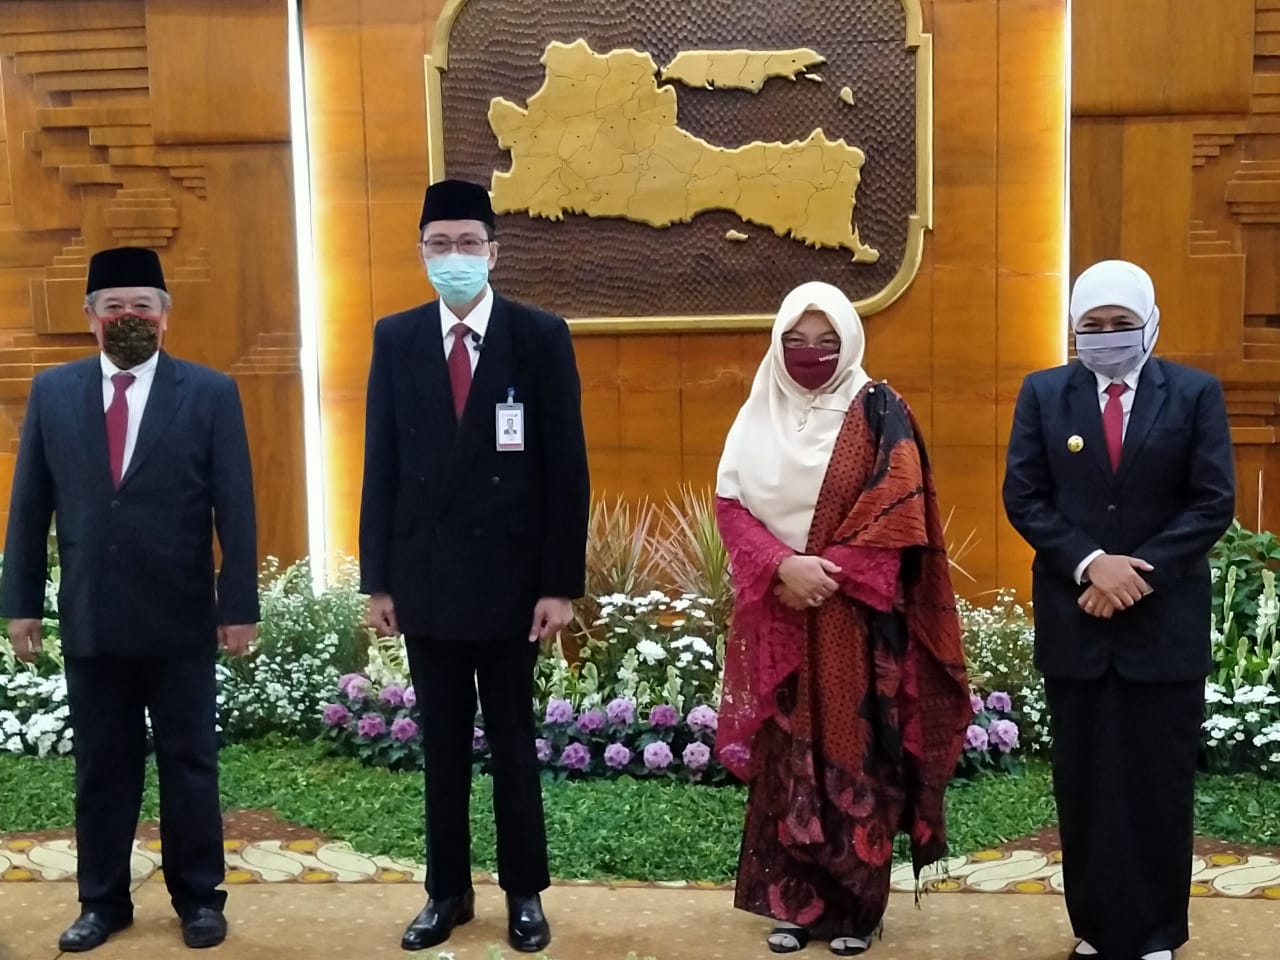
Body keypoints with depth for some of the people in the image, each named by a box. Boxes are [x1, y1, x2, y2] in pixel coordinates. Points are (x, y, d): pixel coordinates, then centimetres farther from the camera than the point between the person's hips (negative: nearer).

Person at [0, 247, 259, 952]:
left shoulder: (210, 393, -2)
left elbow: (236, 510, -4)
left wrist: (239, 606, -8)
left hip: (180, 618, -2)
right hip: (89, 618, 2)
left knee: (188, 762, 8)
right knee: (100, 765, 11)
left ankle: (198, 897, 21)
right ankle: (103, 899, 24)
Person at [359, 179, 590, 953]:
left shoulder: (541, 336, -4)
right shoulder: (396, 339, 4)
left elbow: (566, 468, -5)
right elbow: (382, 466, 5)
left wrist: (562, 583, -9)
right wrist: (378, 578, 2)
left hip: (510, 578, -2)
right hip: (425, 578, 2)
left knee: (513, 745, 11)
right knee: (442, 746, 12)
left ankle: (525, 893, 25)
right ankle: (448, 891, 26)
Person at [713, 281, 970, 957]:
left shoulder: (880, 414, -1)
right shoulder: (757, 416, 7)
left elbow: (900, 514, -8)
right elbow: (729, 505, 1)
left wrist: (827, 573, -16)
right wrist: (783, 566, -15)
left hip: (855, 618, -2)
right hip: (777, 616, 3)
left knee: (853, 755, 1)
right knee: (785, 756, 5)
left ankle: (855, 905, 12)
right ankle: (793, 901, 15)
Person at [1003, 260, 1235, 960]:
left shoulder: (1196, 393, 1)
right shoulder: (1043, 393, 4)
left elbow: (1213, 501, -5)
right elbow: (1023, 497, -1)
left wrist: (1137, 571, -14)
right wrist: (1089, 563, -14)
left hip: (1165, 620, -1)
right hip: (1074, 614, 1)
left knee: (1159, 785, 7)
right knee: (1084, 785, 8)